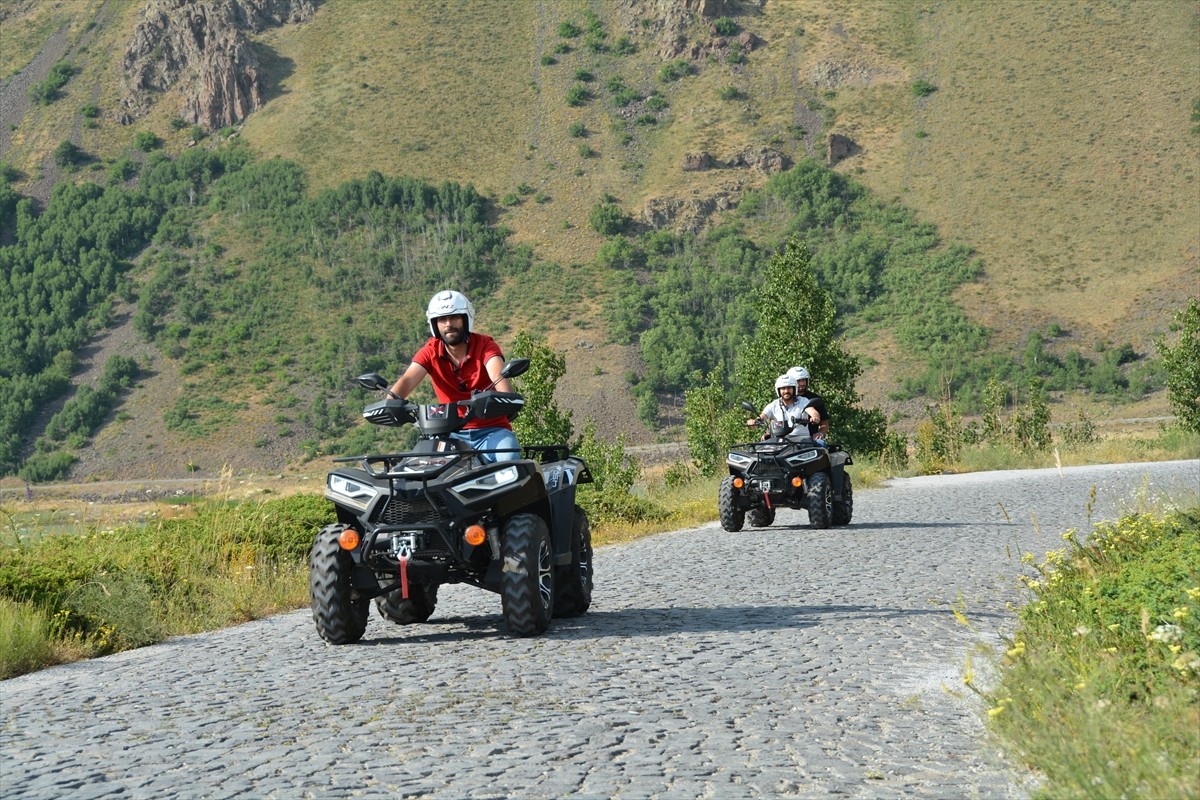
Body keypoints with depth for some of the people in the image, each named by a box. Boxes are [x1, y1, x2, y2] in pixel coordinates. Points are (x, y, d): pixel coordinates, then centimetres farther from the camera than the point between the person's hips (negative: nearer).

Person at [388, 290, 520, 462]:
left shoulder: (484, 345, -6)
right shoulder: (431, 351, 0)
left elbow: (498, 376, -26)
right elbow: (408, 380, -16)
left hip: (491, 430, -2)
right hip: (453, 433, 2)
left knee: (508, 458, -32)